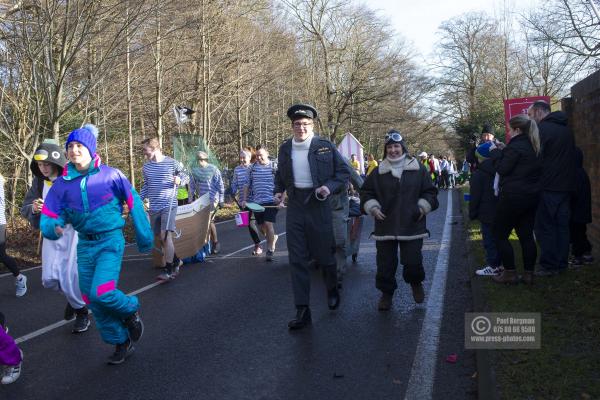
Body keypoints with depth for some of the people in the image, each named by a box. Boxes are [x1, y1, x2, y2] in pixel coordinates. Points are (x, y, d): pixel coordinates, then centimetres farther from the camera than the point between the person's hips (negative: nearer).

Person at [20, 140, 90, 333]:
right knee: (50, 279, 5)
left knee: (70, 277, -4)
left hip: (74, 230, -5)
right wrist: (33, 208, -17)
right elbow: (24, 208, 5)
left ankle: (81, 311, 22)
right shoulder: (39, 182, -1)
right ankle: (73, 295, 37)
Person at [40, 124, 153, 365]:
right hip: (85, 244, 5)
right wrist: (53, 228, -26)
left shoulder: (110, 175, -10)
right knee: (93, 301, 8)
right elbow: (48, 217, -2)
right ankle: (122, 343, 27)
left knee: (101, 293, -20)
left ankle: (131, 310, 14)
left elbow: (134, 204, -1)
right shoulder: (62, 184, -1)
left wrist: (145, 238, 3)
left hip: (110, 240, -4)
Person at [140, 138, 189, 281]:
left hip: (169, 205, -6)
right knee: (158, 238, 9)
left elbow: (186, 177, 3)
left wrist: (179, 180, -18)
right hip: (154, 207, 6)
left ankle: (169, 270, -8)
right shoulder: (146, 167, 9)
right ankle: (176, 261, 29)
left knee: (166, 235, -17)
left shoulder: (173, 163, -6)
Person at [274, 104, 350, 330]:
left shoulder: (325, 146, -3)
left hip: (318, 205, -3)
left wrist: (329, 187, -14)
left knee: (325, 255, 8)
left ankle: (332, 290, 40)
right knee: (297, 260, 1)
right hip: (294, 207, 3)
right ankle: (302, 311, 8)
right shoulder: (285, 148, 7)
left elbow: (344, 171, 2)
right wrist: (278, 191, 4)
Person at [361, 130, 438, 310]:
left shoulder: (418, 169, 3)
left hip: (412, 226, -1)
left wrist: (422, 208, -4)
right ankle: (386, 292, 22)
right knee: (385, 263, 4)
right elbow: (366, 192, 12)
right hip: (385, 226, 1)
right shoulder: (378, 172, 5)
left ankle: (416, 283, 31)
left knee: (413, 261, -1)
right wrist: (373, 208, -3)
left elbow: (430, 192, 9)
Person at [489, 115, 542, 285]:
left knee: (499, 233, 3)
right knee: (526, 235, 11)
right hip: (532, 196, 9)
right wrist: (504, 150, 12)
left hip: (514, 197, -8)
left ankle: (510, 273, 3)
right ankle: (528, 274, 13)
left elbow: (502, 169, -15)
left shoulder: (515, 146, -15)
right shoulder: (533, 146, 12)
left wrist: (495, 152, -3)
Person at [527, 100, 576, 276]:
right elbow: (571, 157, 21)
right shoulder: (566, 129, 14)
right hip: (566, 186, 8)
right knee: (562, 225, 12)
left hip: (547, 187, -8)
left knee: (545, 226, -1)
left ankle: (548, 266, 1)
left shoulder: (541, 129, -12)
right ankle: (561, 263, 19)